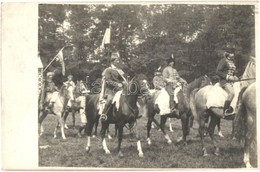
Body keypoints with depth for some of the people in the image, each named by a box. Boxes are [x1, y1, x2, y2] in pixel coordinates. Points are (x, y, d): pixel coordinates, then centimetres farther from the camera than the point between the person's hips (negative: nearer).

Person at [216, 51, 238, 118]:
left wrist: (235, 77, 7)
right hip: (224, 81, -9)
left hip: (232, 81, 9)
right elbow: (218, 72, -13)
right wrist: (227, 77, -18)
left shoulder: (232, 62, 19)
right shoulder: (223, 61, -6)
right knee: (231, 93, -28)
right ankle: (225, 112, -25)